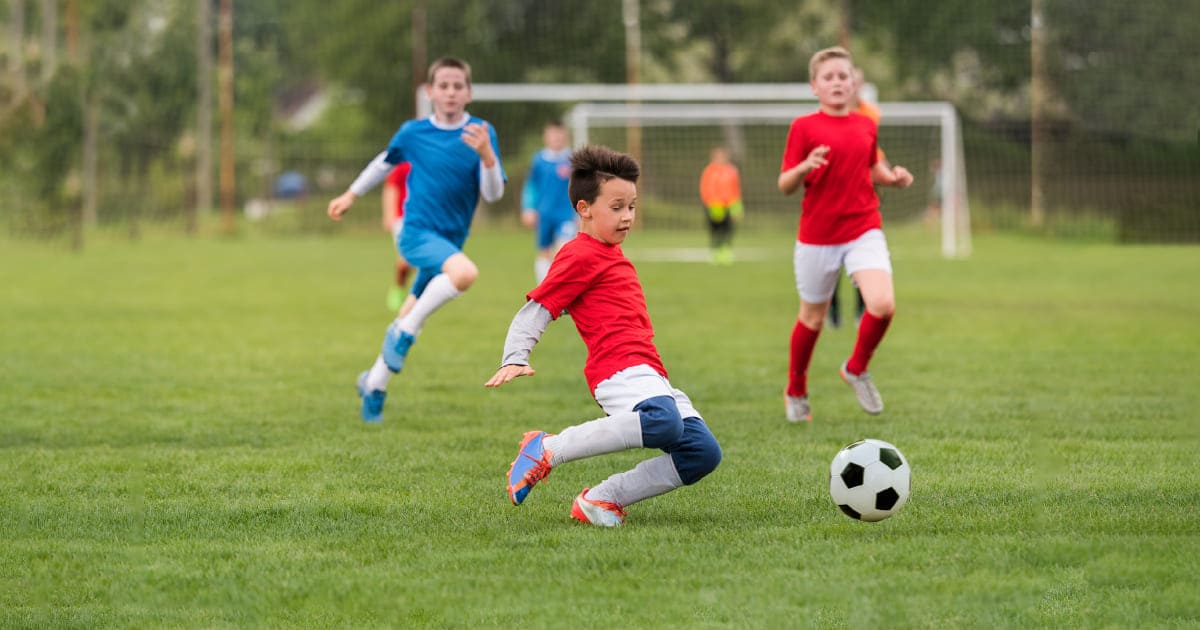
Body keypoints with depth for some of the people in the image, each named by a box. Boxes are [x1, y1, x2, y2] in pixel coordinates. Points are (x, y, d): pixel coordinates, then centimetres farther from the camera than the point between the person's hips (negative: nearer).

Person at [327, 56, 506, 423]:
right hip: (417, 232, -3)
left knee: (410, 322, 12)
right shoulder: (413, 133, -3)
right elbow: (385, 162, 18)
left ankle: (374, 384, 33)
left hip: (448, 241, 3)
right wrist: (351, 195, 26)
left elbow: (493, 194, -9)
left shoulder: (480, 133, -3)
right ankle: (406, 330, -16)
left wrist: (486, 155, -26)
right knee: (465, 273, -33)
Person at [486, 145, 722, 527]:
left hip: (650, 376, 9)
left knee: (702, 452, -4)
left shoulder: (611, 256, 26)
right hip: (620, 370, -9)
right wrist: (514, 360, -17)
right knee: (663, 424, -37)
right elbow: (535, 310, -6)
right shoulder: (580, 256, -1)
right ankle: (546, 450, -23)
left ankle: (602, 499, 1)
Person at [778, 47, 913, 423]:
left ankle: (857, 369, 9)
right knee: (813, 318, 10)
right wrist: (805, 168, -27)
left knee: (883, 304, -18)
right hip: (818, 236, -2)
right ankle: (796, 392, 33)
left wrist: (891, 177, 3)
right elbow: (785, 186, -7)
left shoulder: (866, 126, 7)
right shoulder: (804, 127, -6)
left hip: (864, 230, 2)